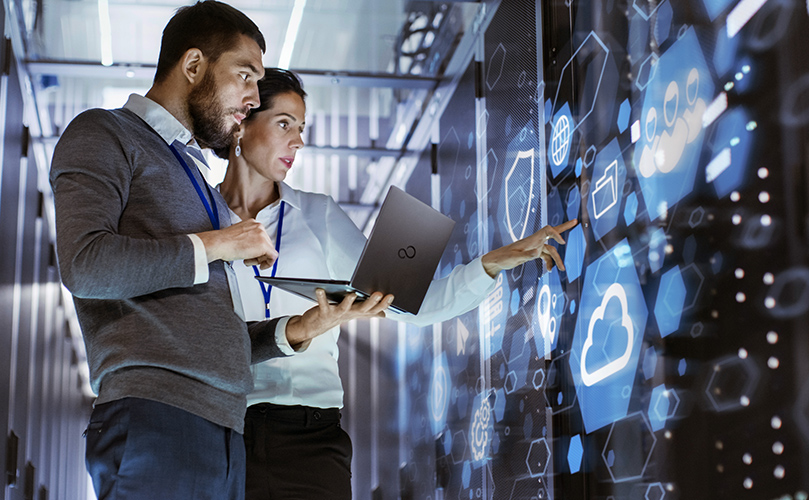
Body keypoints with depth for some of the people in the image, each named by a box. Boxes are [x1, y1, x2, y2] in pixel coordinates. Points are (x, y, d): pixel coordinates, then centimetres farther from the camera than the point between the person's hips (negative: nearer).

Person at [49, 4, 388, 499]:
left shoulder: (194, 174, 28)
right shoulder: (103, 135, 6)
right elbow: (85, 265, -14)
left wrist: (299, 328, 9)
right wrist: (214, 245, -5)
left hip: (225, 427, 7)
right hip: (155, 417, -7)